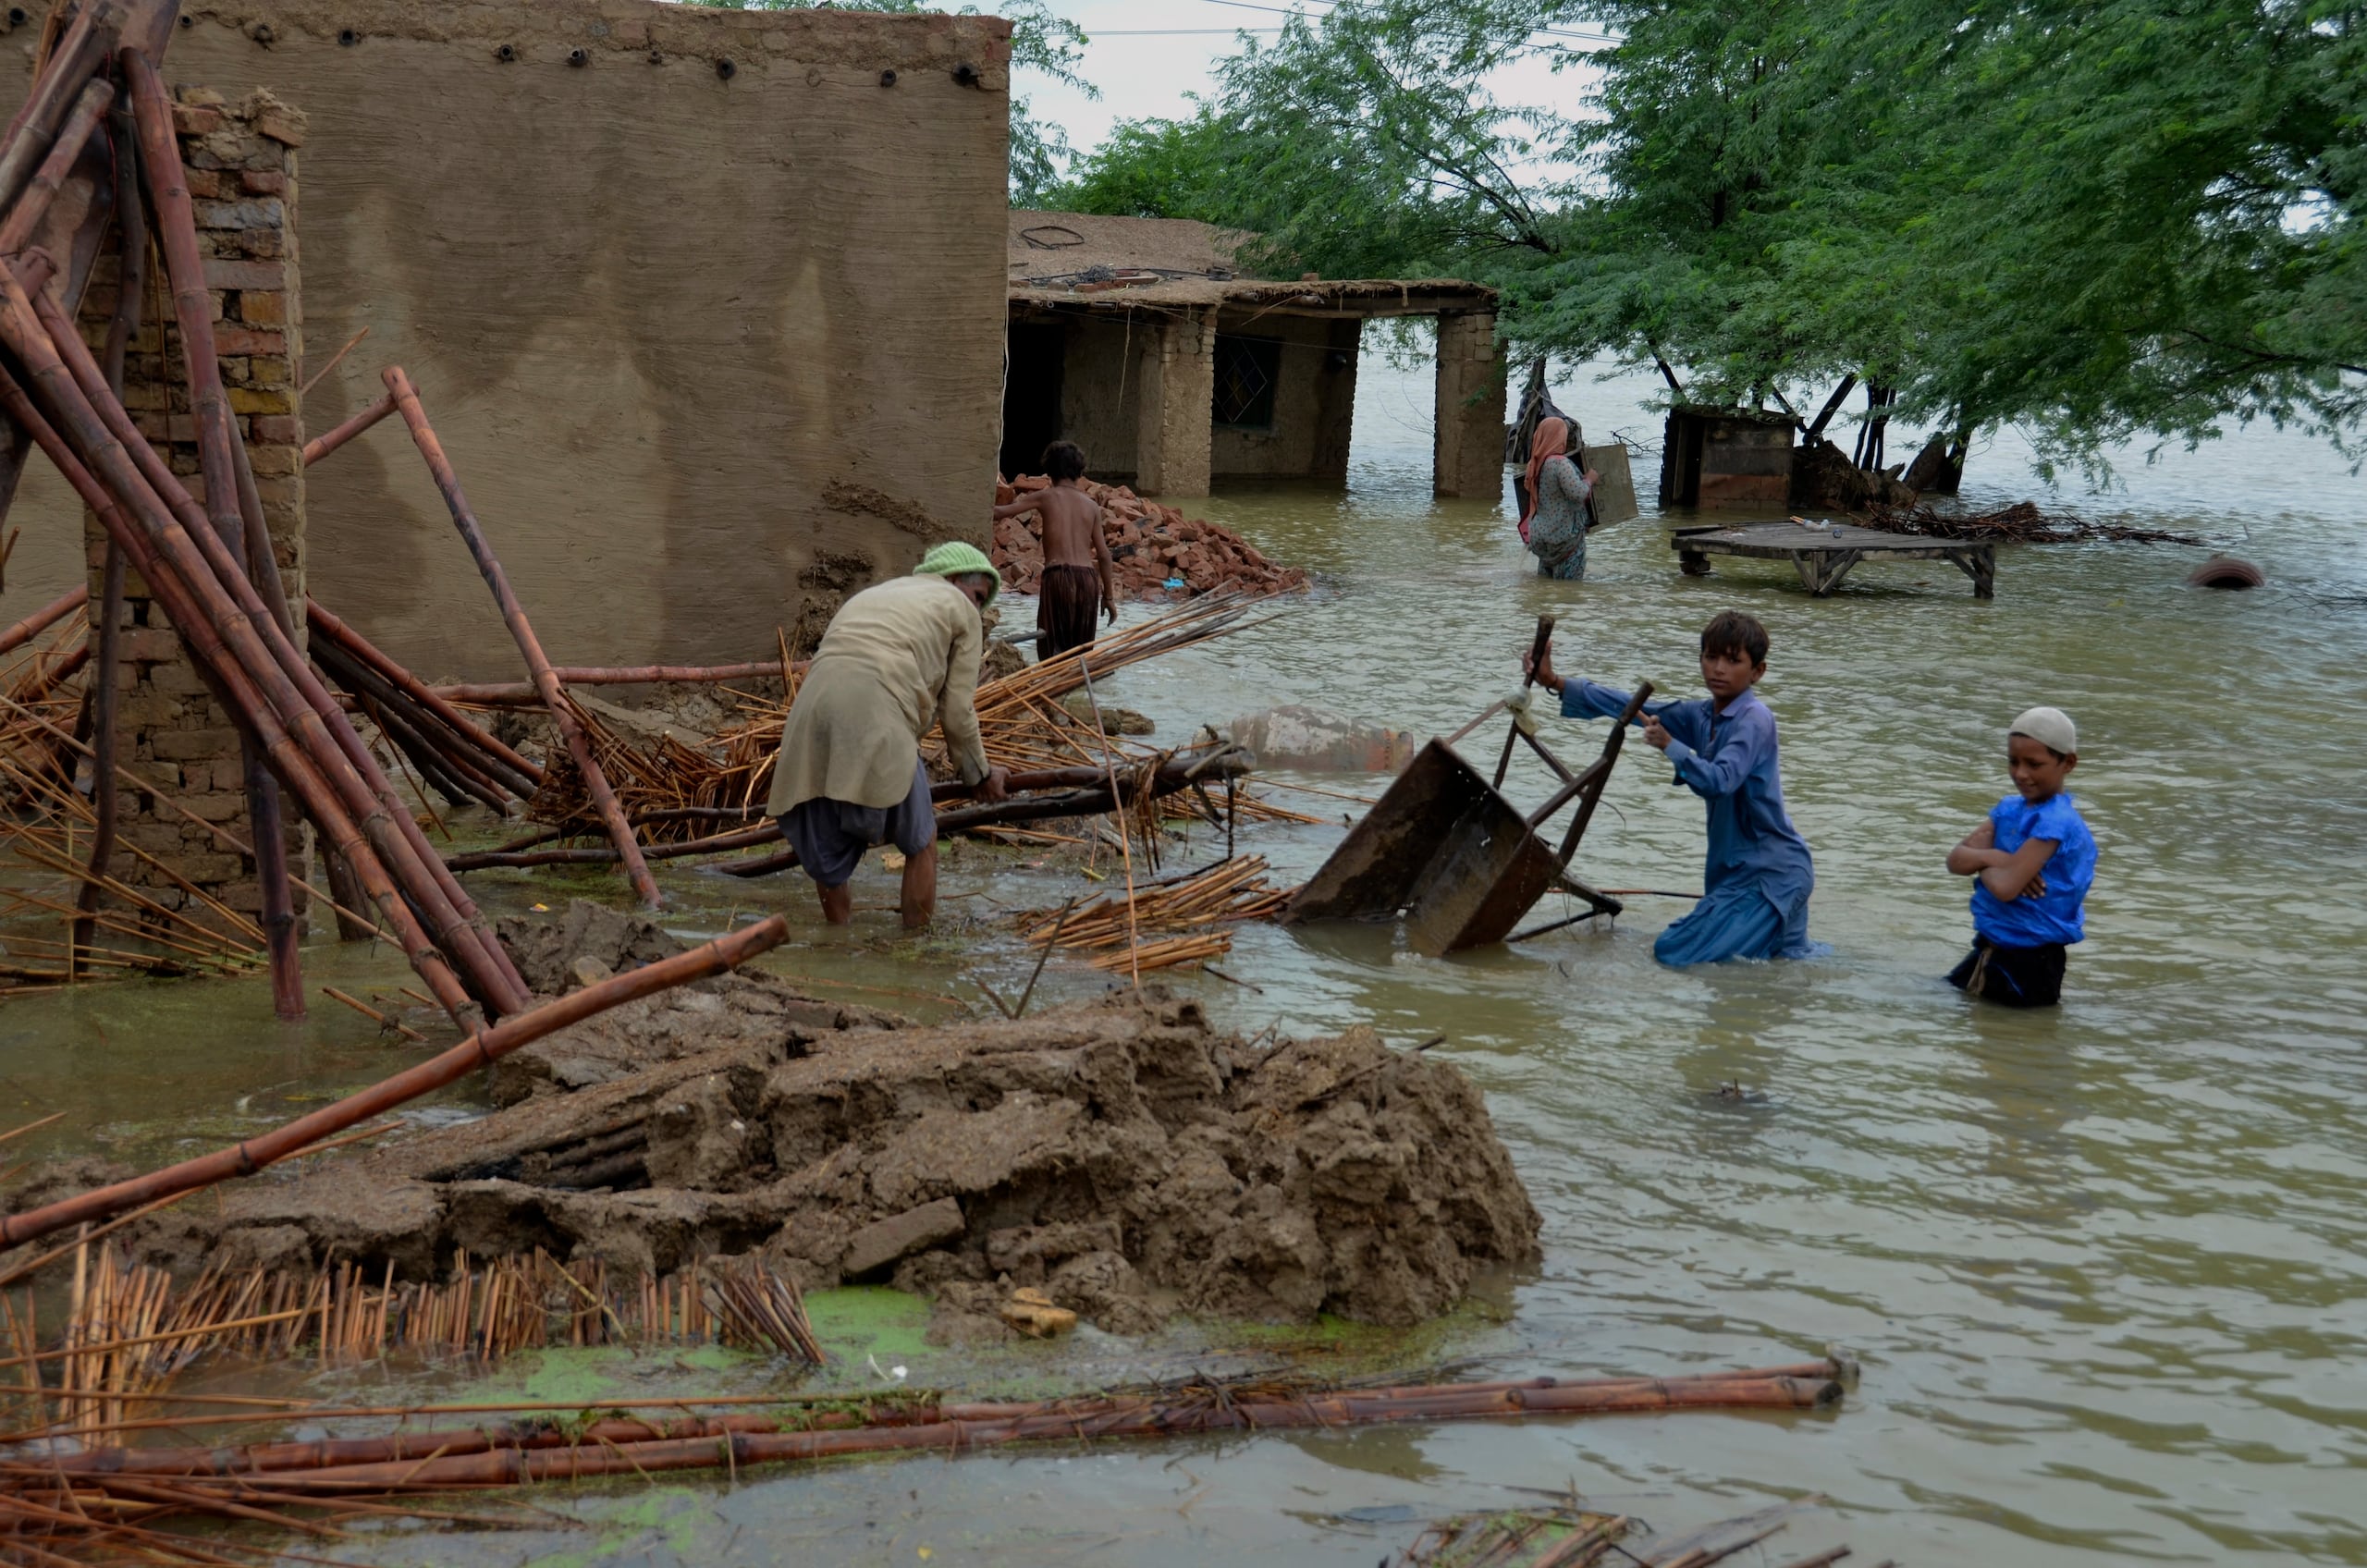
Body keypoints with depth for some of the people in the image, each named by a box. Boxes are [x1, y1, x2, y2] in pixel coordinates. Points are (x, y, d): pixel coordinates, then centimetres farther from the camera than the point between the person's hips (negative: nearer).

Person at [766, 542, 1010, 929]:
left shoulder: (870, 596, 38)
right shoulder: (960, 610, 19)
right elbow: (956, 711, 15)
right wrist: (981, 775, 29)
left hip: (811, 708, 6)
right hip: (876, 715, -6)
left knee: (827, 848, 18)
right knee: (919, 839, 12)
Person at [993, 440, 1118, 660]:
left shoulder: (1045, 497, 4)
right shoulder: (1091, 505, 13)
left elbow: (1001, 513, 2)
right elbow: (1103, 555, 11)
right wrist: (1108, 595, 17)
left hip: (1058, 575, -4)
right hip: (1088, 577, 4)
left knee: (1052, 647, -3)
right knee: (1081, 648, 12)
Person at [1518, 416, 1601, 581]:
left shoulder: (1535, 464, 5)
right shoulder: (1560, 463, -22)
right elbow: (1578, 493, -29)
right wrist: (1589, 479, -8)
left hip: (1539, 534, 8)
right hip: (1563, 535, -8)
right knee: (1569, 582, 3)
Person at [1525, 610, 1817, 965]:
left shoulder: (1755, 719, -16)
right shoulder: (1702, 717, 9)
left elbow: (1720, 781, -29)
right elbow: (1635, 709, 10)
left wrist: (1670, 745, -39)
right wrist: (1557, 684, 6)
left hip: (1773, 873, -9)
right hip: (1738, 870, 9)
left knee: (1674, 953, -13)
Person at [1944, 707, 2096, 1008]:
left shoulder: (2055, 822, -22)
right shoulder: (2009, 809, 4)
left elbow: (2006, 887, -30)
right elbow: (1956, 858, -1)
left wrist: (1980, 861, -9)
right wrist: (1994, 857, -21)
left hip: (2028, 963, -9)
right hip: (1991, 948, 9)